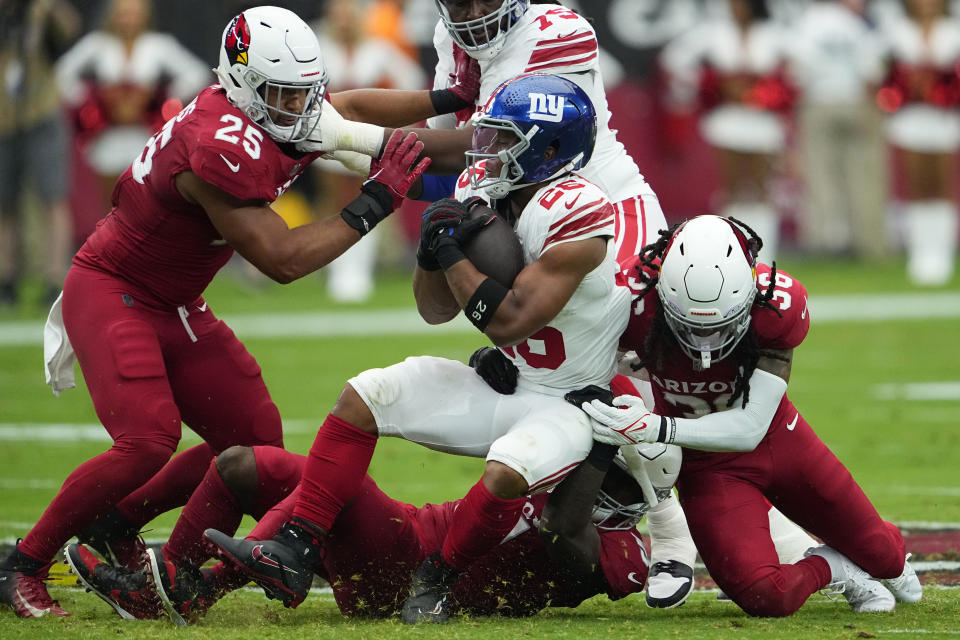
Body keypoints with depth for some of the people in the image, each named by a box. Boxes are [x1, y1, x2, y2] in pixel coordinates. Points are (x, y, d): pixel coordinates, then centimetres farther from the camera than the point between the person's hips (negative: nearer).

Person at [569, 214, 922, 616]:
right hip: (707, 462, -1)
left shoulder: (778, 307, -31)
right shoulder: (638, 301, -31)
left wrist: (656, 429, -43)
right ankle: (825, 568, 14)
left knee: (879, 554, 17)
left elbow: (750, 428, -32)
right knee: (765, 597, -22)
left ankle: (889, 561, 57)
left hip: (775, 436, 1)